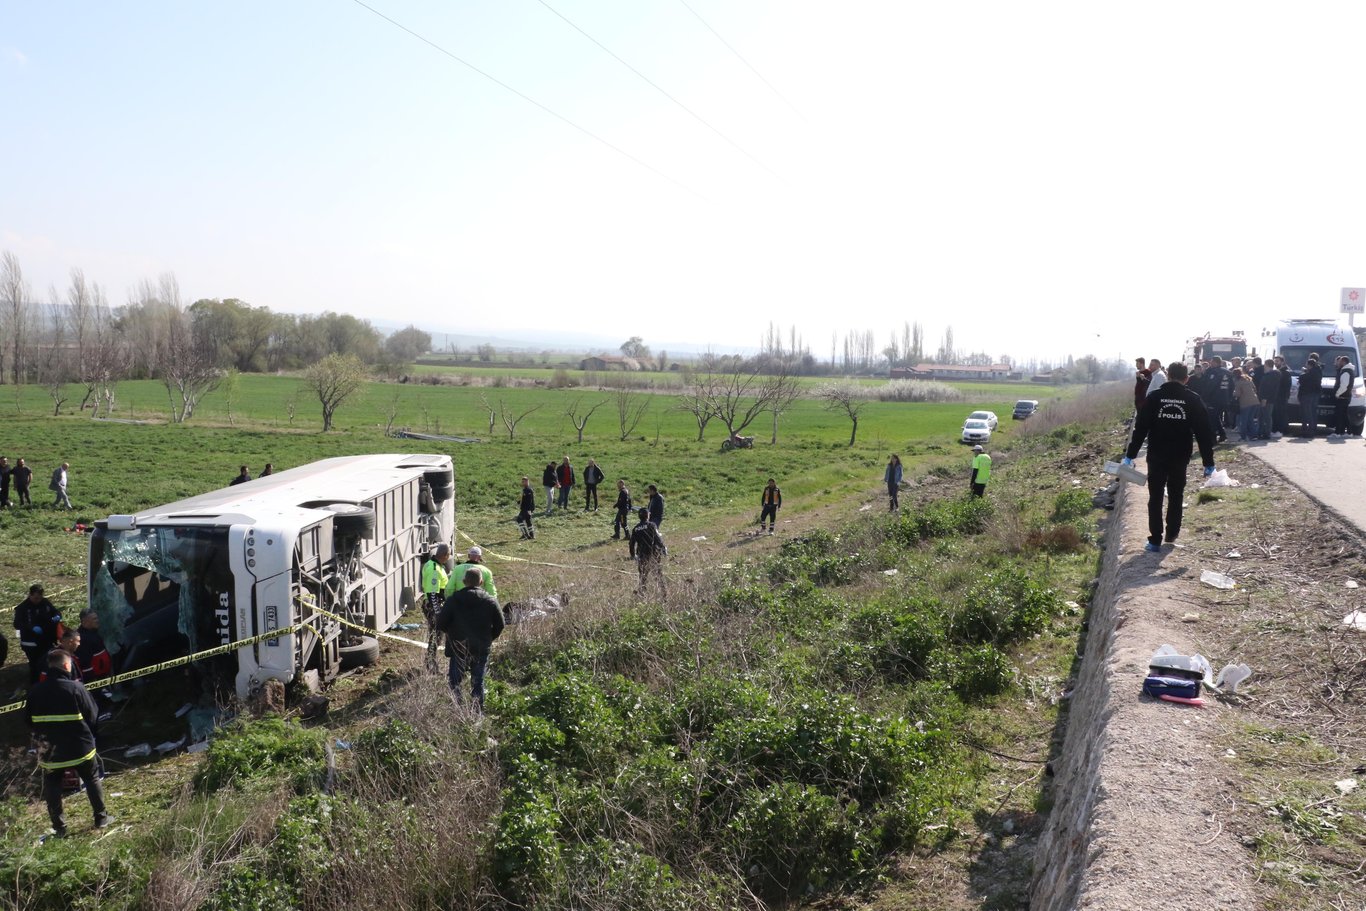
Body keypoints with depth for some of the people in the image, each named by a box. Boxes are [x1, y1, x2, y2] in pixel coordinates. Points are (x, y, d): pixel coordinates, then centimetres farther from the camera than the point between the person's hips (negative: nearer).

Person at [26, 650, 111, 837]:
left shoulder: (35, 691, -6)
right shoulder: (75, 688, -16)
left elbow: (29, 720, 5)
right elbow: (92, 715, -9)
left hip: (51, 750, 2)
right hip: (80, 747, -2)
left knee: (52, 788, 16)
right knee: (92, 780, 17)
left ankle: (59, 827, 18)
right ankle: (101, 818, 23)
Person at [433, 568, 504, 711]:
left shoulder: (453, 600, -8)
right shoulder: (490, 601, -4)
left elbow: (440, 624, -7)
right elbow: (499, 625, 1)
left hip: (458, 648, -1)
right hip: (481, 649, 2)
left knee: (455, 682, 10)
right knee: (478, 682, 12)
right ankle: (478, 712, 12)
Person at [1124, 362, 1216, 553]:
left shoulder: (1154, 397, -4)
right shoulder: (1193, 400, -2)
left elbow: (1140, 428, -5)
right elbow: (1204, 433, -2)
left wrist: (1130, 455, -2)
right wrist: (1208, 462, 3)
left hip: (1156, 457, -1)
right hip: (1180, 458, 1)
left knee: (1155, 498, 3)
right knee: (1176, 496, 19)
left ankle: (1155, 540, 0)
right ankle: (1172, 533, 29)